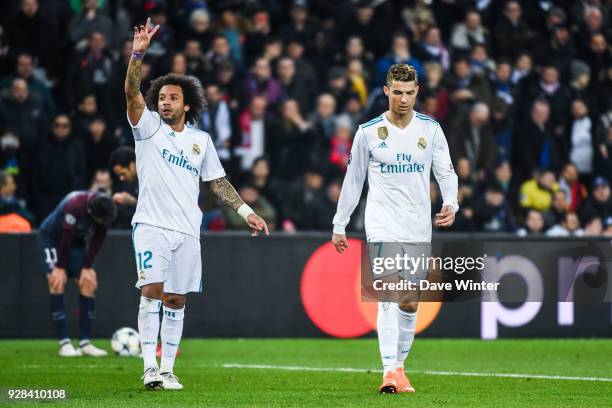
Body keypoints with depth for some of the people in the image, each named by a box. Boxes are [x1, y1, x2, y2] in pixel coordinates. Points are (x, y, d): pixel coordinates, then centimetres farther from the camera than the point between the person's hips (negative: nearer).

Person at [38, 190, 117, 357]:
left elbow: (97, 241, -9)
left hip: (77, 242, 6)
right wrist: (60, 267, -21)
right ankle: (64, 343, -21)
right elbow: (65, 239, -29)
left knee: (89, 283, -5)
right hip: (51, 238, -6)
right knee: (57, 282, -20)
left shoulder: (106, 210, -20)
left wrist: (87, 267, -11)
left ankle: (85, 343, -3)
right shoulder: (74, 205, -38)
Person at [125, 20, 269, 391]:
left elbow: (218, 180, 17)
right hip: (152, 224, -3)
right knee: (152, 292, -15)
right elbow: (132, 92, -12)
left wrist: (246, 211, 10)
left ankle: (168, 369, 11)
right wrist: (138, 54, -26)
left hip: (187, 231, 3)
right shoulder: (148, 127, 2)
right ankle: (150, 367, -17)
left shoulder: (201, 140, 11)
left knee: (176, 301, 5)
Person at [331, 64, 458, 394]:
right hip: (382, 222, -3)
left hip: (418, 227, 3)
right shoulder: (368, 131, 0)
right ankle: (389, 371, -25)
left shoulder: (430, 129, 4)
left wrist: (451, 204, -14)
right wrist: (339, 225, 9)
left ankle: (400, 366, 24)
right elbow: (353, 179, 7)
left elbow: (446, 172, 6)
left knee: (411, 303, 8)